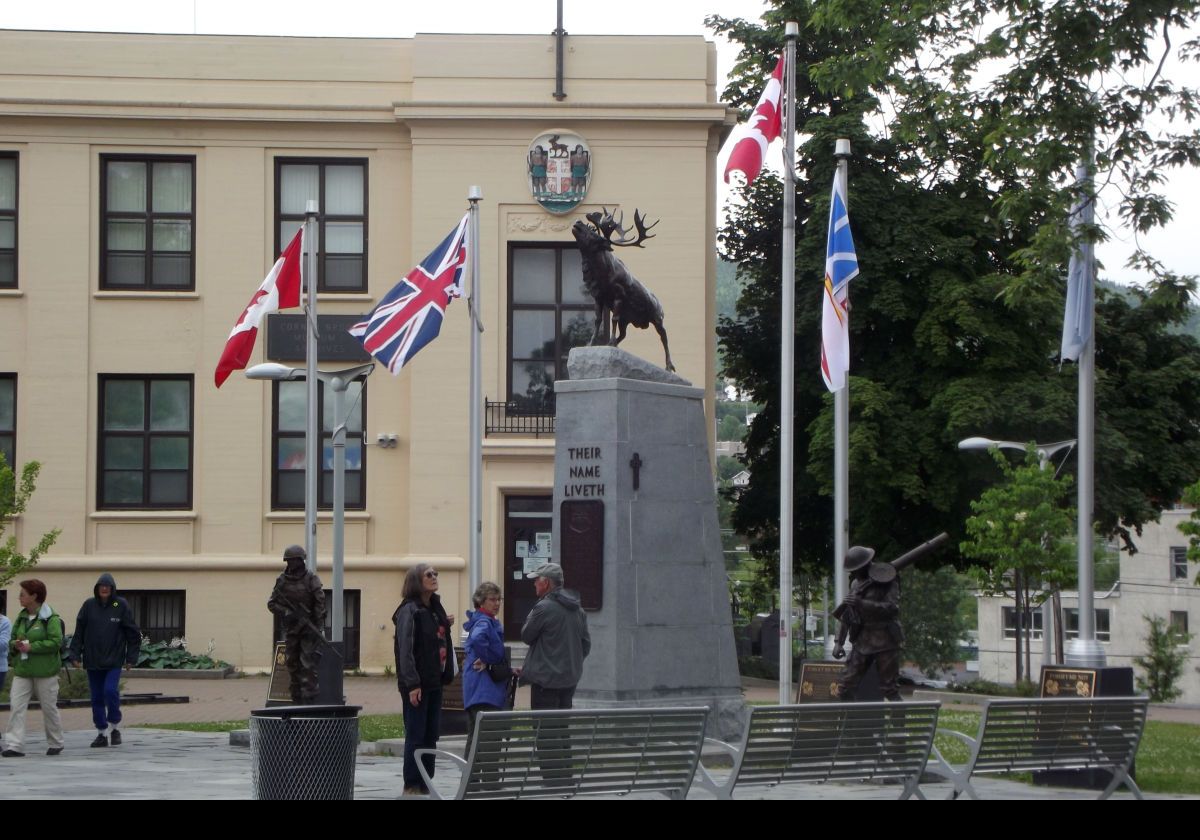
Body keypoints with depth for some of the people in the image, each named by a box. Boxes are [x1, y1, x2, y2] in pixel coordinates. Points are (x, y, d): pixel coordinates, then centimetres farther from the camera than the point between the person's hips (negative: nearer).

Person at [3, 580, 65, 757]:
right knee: (16, 706, -7)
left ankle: (55, 744, 25)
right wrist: (16, 644, -6)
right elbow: (12, 639, 18)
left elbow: (56, 642, -18)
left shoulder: (51, 618, -11)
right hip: (22, 670, 6)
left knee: (49, 708, 7)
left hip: (45, 671, -6)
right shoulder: (21, 618, 11)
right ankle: (14, 745, -10)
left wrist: (31, 647, -21)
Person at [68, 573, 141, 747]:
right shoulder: (89, 605, 2)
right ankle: (101, 734, 16)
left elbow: (133, 634, 2)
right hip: (93, 661, 3)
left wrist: (131, 658, -1)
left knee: (111, 690, -17)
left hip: (114, 661, -3)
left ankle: (114, 727, 2)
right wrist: (75, 655, -1)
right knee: (97, 698, 5)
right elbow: (79, 632, 5)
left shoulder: (121, 606, -2)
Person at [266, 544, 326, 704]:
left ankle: (309, 701, -14)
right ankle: (297, 702, 12)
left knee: (309, 666, -12)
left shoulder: (311, 579, -4)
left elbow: (320, 602, -8)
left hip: (309, 629, -4)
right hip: (291, 628, 4)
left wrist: (319, 627, -15)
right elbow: (272, 603, 7)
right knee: (293, 666, 6)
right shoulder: (282, 581, 6)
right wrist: (286, 613, -11)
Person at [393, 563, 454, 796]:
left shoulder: (436, 609, 14)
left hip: (434, 682, 8)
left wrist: (446, 625, 5)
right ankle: (411, 786, 3)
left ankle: (425, 784, 17)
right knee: (416, 736, -3)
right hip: (416, 684, -8)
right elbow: (405, 648, -18)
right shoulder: (409, 611, -12)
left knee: (431, 736, 11)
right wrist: (412, 684, -23)